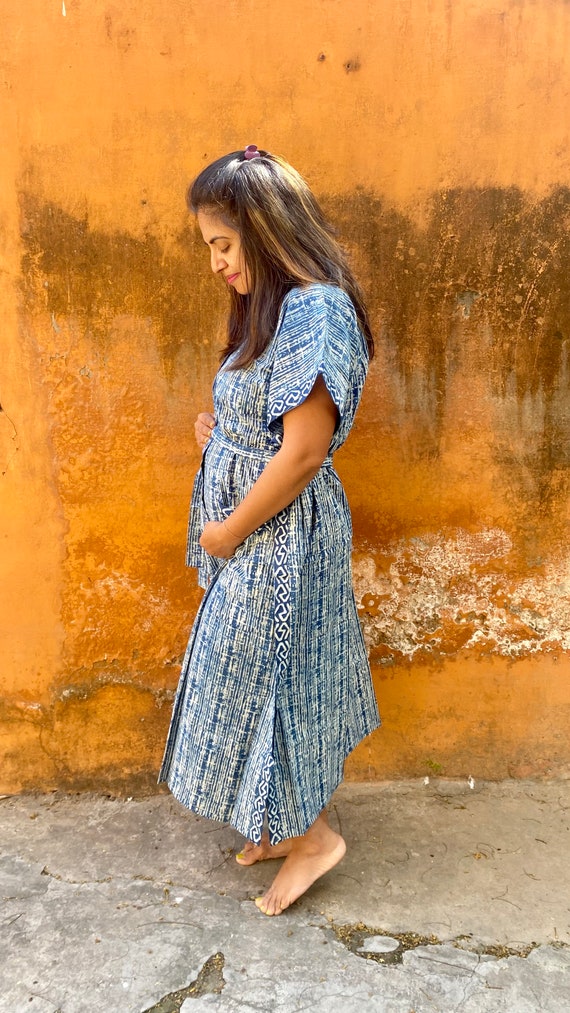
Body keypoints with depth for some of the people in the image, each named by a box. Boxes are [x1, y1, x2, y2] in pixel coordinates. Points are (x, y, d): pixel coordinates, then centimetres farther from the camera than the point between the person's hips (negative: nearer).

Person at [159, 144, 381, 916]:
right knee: (263, 679, 19)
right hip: (254, 533, 10)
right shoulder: (277, 308, 10)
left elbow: (304, 450, -25)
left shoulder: (315, 310, -21)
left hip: (283, 534, -10)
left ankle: (311, 835, 25)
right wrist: (219, 432, 0)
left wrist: (227, 531, -15)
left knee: (262, 682, 4)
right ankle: (285, 822, 37)